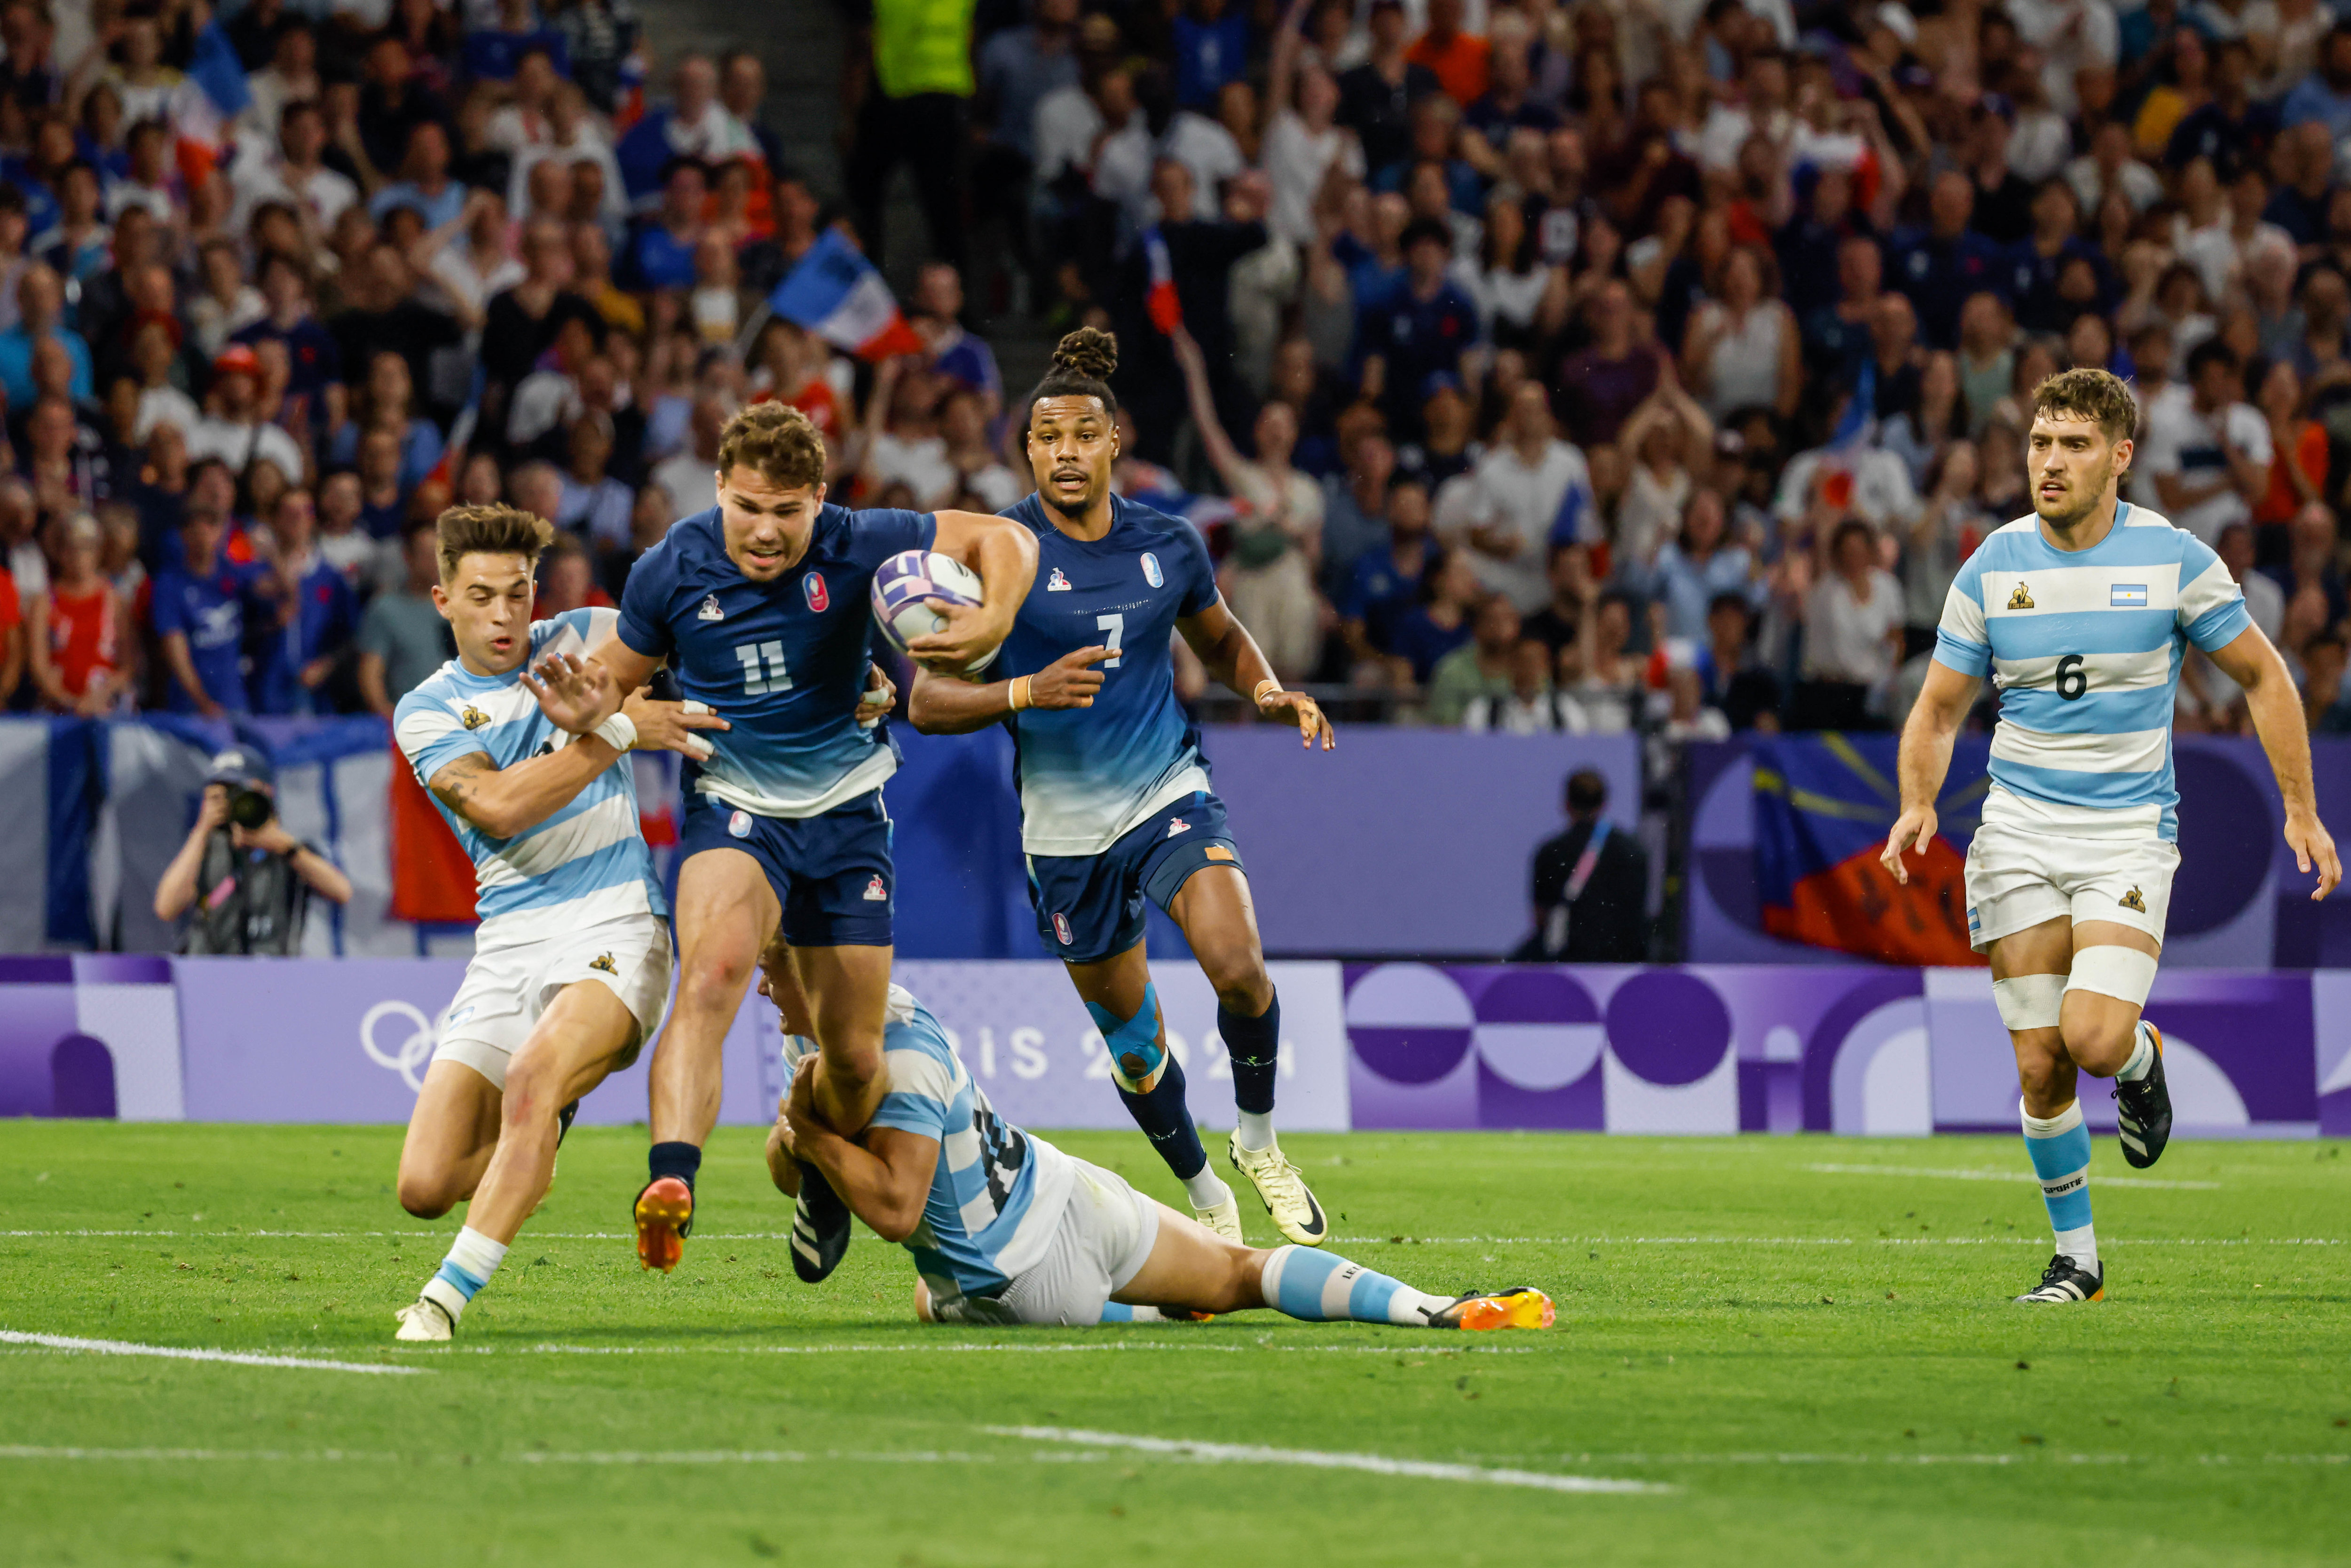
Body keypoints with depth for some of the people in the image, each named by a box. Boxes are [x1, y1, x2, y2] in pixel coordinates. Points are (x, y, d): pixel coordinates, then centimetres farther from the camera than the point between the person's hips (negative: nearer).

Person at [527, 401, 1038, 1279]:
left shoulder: (854, 548, -14)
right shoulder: (673, 571, -12)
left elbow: (1004, 539, -7)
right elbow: (621, 676, 4)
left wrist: (992, 623, -27)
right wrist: (589, 713, -20)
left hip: (844, 809, 2)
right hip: (734, 807, -2)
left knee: (855, 1056, 7)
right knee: (711, 976, -32)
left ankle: (826, 1189, 40)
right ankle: (671, 1188, -48)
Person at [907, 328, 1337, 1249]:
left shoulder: (1168, 544, 0)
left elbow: (1221, 641, 20)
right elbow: (927, 702, -12)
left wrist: (1269, 691, -2)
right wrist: (1029, 693, -29)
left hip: (1170, 794, 1)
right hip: (1066, 826, -1)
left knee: (1238, 966, -25)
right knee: (1135, 1047, 9)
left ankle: (1259, 1141, 2)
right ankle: (1205, 1199, 34)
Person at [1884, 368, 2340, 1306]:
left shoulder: (2172, 559, -5)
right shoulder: (1992, 570, 0)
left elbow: (2262, 676, 6)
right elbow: (1939, 709, 9)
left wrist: (2301, 811, 3)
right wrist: (1918, 804, -10)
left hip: (2131, 831, -2)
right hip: (2019, 832, 2)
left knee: (2092, 1037, -21)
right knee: (2039, 1066, -2)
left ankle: (2141, 1058, 16)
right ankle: (2075, 1256, 15)